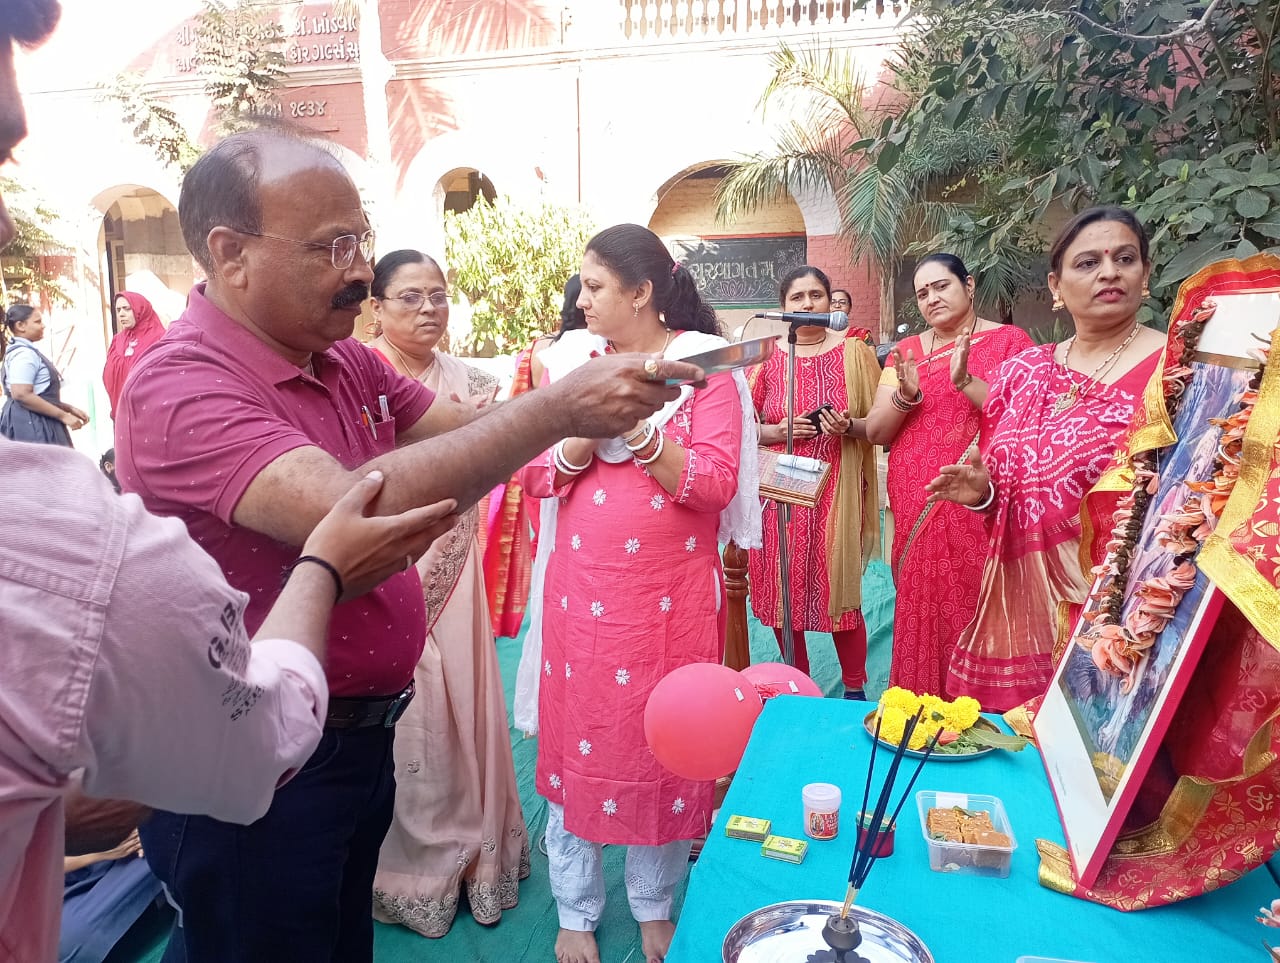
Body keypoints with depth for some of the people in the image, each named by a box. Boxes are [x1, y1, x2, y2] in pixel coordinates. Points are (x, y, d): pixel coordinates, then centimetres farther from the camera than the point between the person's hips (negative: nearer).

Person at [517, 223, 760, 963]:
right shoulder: (575, 363, 7)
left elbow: (717, 484, -12)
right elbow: (537, 477, 3)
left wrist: (636, 429, -19)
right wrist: (583, 431, -14)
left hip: (671, 594, -2)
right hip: (582, 590, 3)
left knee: (664, 745, 9)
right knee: (579, 740, 9)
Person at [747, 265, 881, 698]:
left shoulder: (854, 352, 3)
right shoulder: (766, 357, 6)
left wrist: (848, 426, -15)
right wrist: (779, 431, -11)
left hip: (836, 491, -1)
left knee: (841, 589, 1)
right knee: (783, 592, 6)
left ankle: (855, 691, 22)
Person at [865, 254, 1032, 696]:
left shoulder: (1009, 341, 2)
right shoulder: (905, 352, 12)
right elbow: (875, 432, 6)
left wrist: (965, 381, -20)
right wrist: (906, 396, -12)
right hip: (916, 514, 3)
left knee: (977, 618, -1)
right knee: (922, 618, 8)